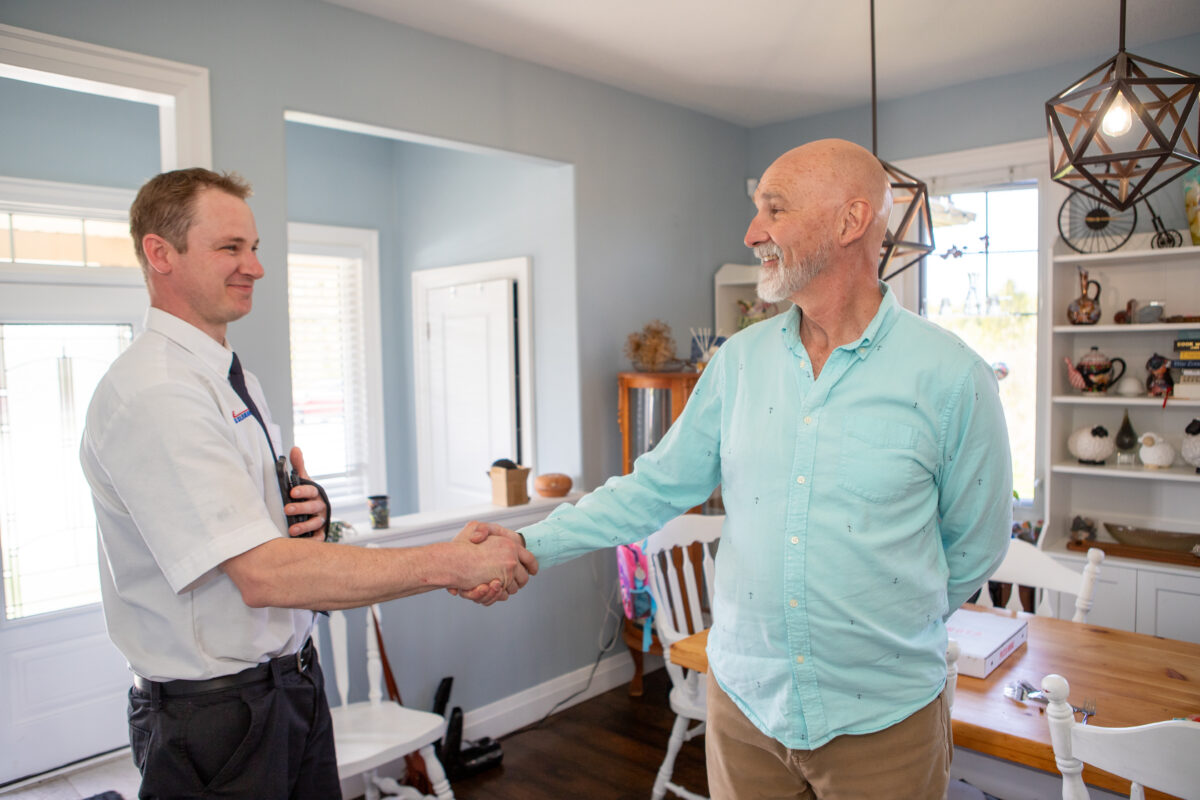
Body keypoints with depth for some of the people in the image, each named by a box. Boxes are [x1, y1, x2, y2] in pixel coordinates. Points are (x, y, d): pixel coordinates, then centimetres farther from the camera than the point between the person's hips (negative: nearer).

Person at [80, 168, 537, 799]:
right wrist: (451, 563, -27)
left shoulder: (232, 379, 9)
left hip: (293, 685, 8)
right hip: (219, 715, -8)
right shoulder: (152, 394, -21)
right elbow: (265, 575, -29)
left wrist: (308, 515, -6)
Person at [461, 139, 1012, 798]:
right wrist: (532, 544, -7)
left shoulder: (950, 376, -11)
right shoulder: (739, 360, -1)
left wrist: (885, 625, 8)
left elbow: (974, 549, 0)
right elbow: (659, 485, 1)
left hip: (882, 719, -2)